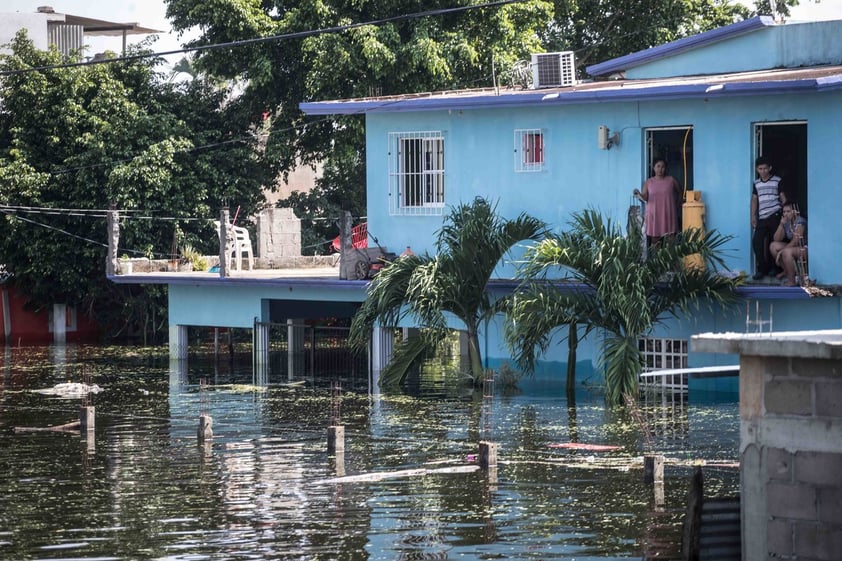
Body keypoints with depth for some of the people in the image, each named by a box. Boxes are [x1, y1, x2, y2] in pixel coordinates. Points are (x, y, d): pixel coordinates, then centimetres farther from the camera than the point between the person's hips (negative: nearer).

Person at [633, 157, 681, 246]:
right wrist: (638, 195, -24)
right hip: (654, 215, 0)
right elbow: (644, 198, -3)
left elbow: (680, 192, 16)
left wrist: (677, 204, 9)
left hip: (668, 215, 0)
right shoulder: (648, 182, 4)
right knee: (654, 240, 0)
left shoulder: (671, 180, 4)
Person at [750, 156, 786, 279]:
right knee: (756, 242, -7)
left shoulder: (777, 181, 2)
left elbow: (783, 198, 3)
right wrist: (753, 216, 12)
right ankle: (761, 269, 0)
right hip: (762, 217, 4)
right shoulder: (756, 183, 14)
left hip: (775, 216, -4)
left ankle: (773, 268, 11)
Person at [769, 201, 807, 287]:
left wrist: (781, 252, -20)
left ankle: (791, 281, -27)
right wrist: (781, 224, -11)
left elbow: (796, 241, -23)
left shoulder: (799, 222, -18)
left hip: (805, 249, -9)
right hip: (793, 247, 9)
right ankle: (786, 271, 8)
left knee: (786, 252, -34)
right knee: (773, 246, 0)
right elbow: (776, 239, 1)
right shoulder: (786, 222, 5)